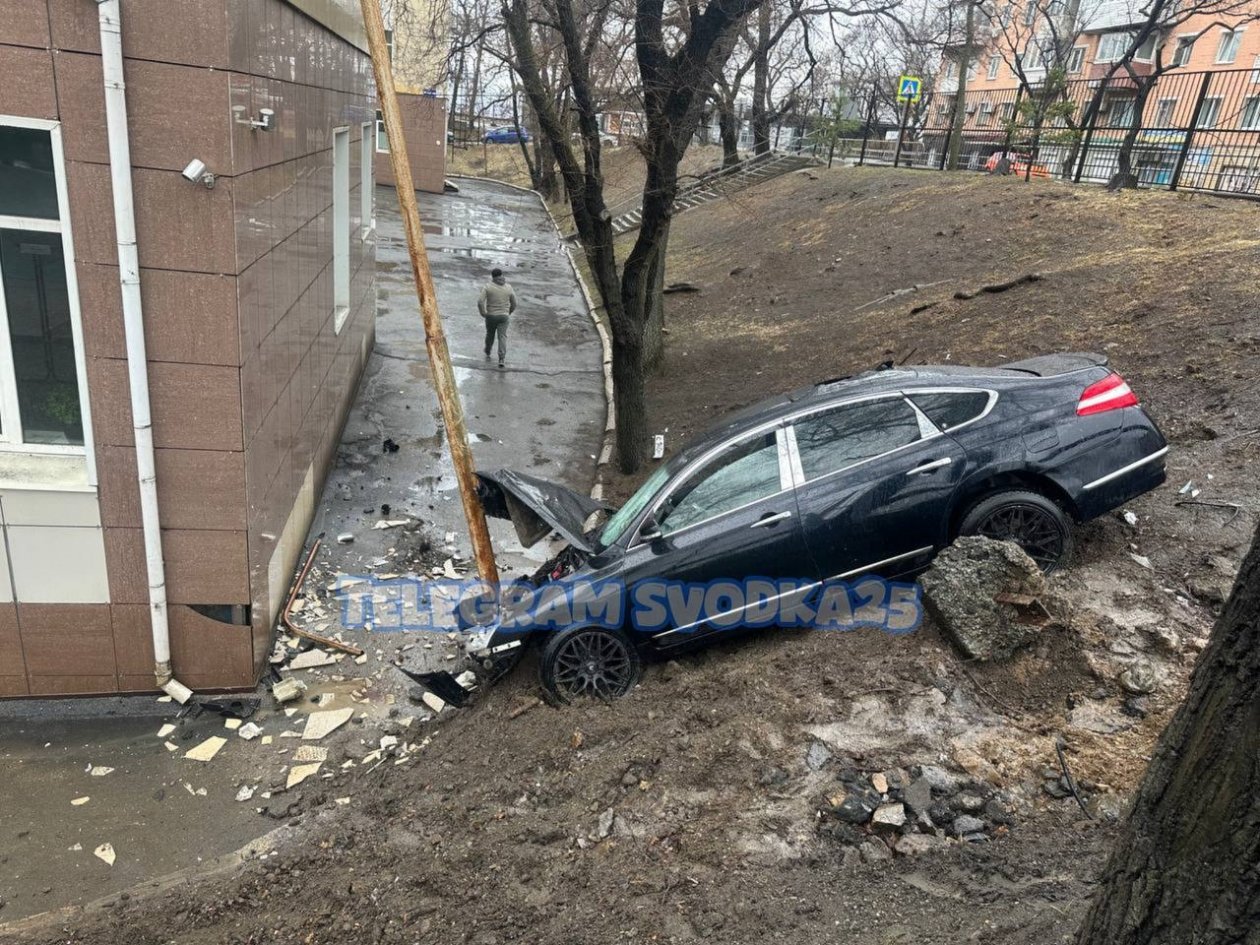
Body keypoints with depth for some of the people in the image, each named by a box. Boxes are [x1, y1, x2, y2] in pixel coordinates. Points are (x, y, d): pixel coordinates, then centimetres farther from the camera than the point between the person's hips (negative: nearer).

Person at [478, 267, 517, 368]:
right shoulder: (508, 288, -2)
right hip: (503, 316, 0)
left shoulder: (488, 287, -9)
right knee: (502, 337, 0)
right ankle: (501, 359, -15)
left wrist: (483, 313, -2)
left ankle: (487, 354, 40)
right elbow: (514, 304, 5)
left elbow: (480, 302, -18)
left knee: (490, 335, 22)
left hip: (490, 316, 0)